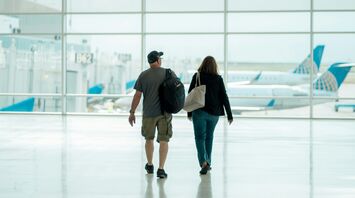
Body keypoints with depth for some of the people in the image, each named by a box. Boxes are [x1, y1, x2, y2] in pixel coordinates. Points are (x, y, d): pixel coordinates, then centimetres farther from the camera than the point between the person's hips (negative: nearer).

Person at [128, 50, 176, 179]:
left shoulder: (143, 75, -4)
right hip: (165, 113, -1)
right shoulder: (169, 74, -2)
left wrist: (132, 112, 2)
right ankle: (161, 169, -8)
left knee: (149, 139, 18)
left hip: (149, 113, 1)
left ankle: (150, 166, 31)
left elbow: (137, 95, -5)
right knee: (164, 140, 0)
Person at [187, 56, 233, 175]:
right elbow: (224, 97, -1)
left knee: (200, 137, 2)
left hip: (199, 111, -2)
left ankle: (204, 162, -18)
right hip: (214, 112, 2)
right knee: (209, 137, 17)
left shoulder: (197, 77, -4)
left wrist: (189, 112, 8)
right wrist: (229, 115, 3)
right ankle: (207, 163, 22)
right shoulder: (218, 79, -1)